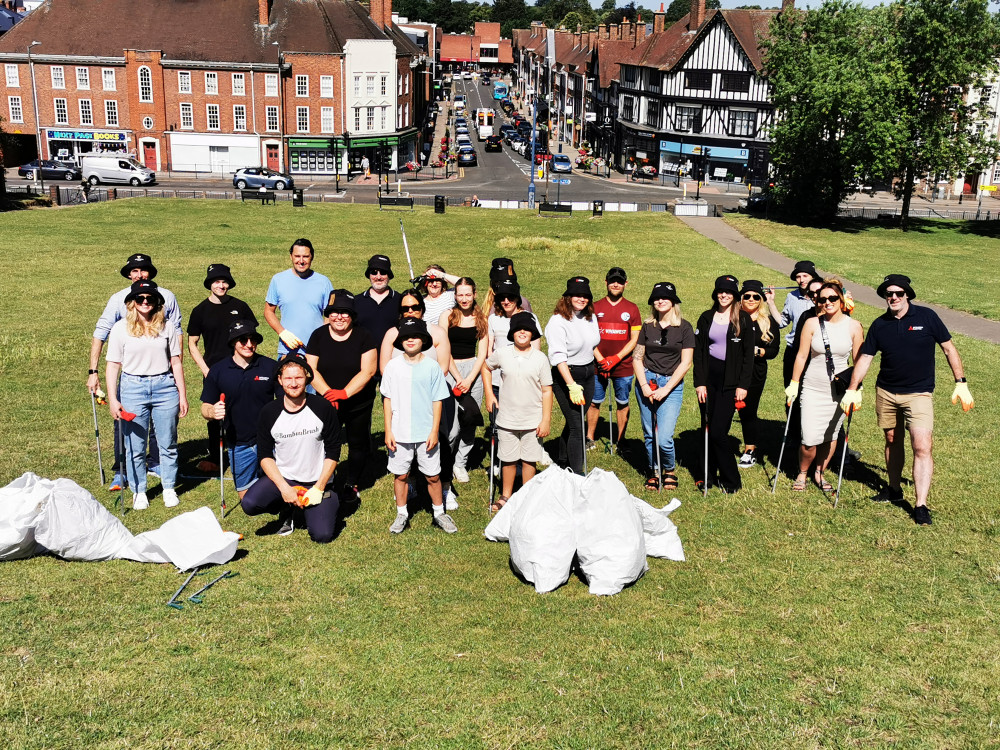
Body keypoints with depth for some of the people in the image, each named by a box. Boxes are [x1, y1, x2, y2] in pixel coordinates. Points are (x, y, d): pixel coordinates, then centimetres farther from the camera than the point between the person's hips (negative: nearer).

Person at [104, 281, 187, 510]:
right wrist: (113, 400, -6)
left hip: (165, 387, 1)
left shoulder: (166, 328, 6)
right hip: (133, 388, -1)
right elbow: (113, 366, 1)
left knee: (168, 444, 7)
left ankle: (169, 489, 22)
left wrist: (182, 395, 5)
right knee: (135, 446, 4)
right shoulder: (120, 328, 1)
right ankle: (139, 492, 18)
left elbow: (176, 363, 9)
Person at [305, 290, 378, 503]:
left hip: (358, 404, -1)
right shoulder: (318, 336, -1)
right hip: (326, 404, 1)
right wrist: (327, 392, -21)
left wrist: (344, 393, -25)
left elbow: (367, 371, -14)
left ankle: (351, 485, 28)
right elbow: (311, 369, -5)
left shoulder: (363, 337, -7)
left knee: (358, 445, 10)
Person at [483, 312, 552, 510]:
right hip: (507, 419, 1)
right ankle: (506, 496, 30)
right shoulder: (502, 354, -3)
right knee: (508, 460, 12)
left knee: (529, 459, 8)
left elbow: (546, 391, -3)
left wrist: (546, 420, -7)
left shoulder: (540, 358, -5)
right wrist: (489, 394, 10)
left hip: (533, 420, -1)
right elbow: (486, 367, 18)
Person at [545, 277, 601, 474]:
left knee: (575, 421, 17)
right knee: (576, 427, -8)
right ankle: (577, 474, -1)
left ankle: (563, 463, 35)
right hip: (566, 375, -7)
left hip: (588, 373, 7)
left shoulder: (590, 317, 5)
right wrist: (572, 386, -30)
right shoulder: (558, 321, -17)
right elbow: (558, 356, -24)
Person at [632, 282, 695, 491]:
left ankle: (670, 470, 15)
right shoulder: (647, 327, 8)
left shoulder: (684, 328, 0)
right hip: (646, 381, 3)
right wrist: (644, 385, -7)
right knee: (648, 434, 7)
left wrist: (665, 389, -10)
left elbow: (686, 363, -4)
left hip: (672, 385, -3)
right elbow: (637, 358, 7)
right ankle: (654, 472, 27)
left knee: (664, 438, -12)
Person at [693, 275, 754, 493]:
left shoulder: (743, 320, 1)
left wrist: (743, 385, -7)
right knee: (708, 429, 2)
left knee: (718, 432, -9)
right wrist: (700, 383, -1)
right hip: (709, 378, 3)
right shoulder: (706, 318, 8)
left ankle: (730, 480, 3)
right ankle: (710, 476, 14)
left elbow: (748, 356, 0)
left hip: (730, 380, -3)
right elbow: (698, 352, 7)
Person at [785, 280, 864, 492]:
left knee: (831, 436, 9)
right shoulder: (812, 324, -5)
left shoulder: (853, 326, -3)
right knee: (810, 439, -6)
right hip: (813, 389, -1)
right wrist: (794, 384, 2)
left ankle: (819, 473, 30)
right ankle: (802, 473, 19)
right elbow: (801, 356, 0)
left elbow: (858, 361, 3)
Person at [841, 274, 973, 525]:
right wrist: (852, 390, -2)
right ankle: (894, 489, 33)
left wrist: (961, 383, -4)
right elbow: (865, 358, 5)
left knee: (922, 447, -12)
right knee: (892, 441, 15)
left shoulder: (926, 317, -6)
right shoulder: (880, 325, 1)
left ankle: (921, 505, -10)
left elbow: (949, 348, 0)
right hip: (886, 392, 4)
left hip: (919, 394, -3)